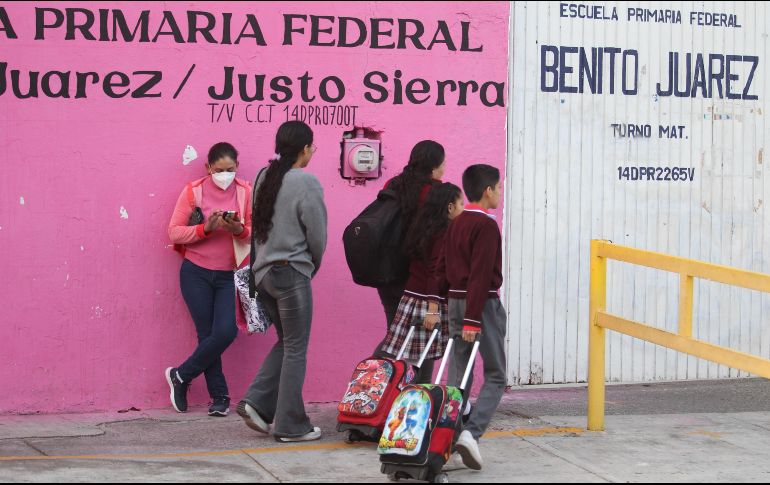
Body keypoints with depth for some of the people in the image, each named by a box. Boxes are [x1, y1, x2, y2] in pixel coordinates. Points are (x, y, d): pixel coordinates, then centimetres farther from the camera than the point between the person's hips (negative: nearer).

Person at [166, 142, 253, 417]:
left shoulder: (245, 192, 3)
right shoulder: (193, 191, -2)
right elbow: (174, 232, -4)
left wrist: (240, 230, -17)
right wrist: (205, 228, -19)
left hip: (229, 275, 1)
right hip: (196, 273, -1)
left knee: (225, 332, -12)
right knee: (207, 334, 0)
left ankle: (181, 376, 9)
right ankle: (219, 397, 13)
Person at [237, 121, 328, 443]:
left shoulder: (264, 179, 7)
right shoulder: (306, 183, -13)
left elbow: (259, 226, 10)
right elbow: (317, 235, -9)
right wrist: (313, 265, 9)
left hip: (263, 272, 7)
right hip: (292, 272, -7)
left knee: (287, 342, 19)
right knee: (296, 350, 3)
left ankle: (257, 402, 7)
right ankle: (291, 425, 8)